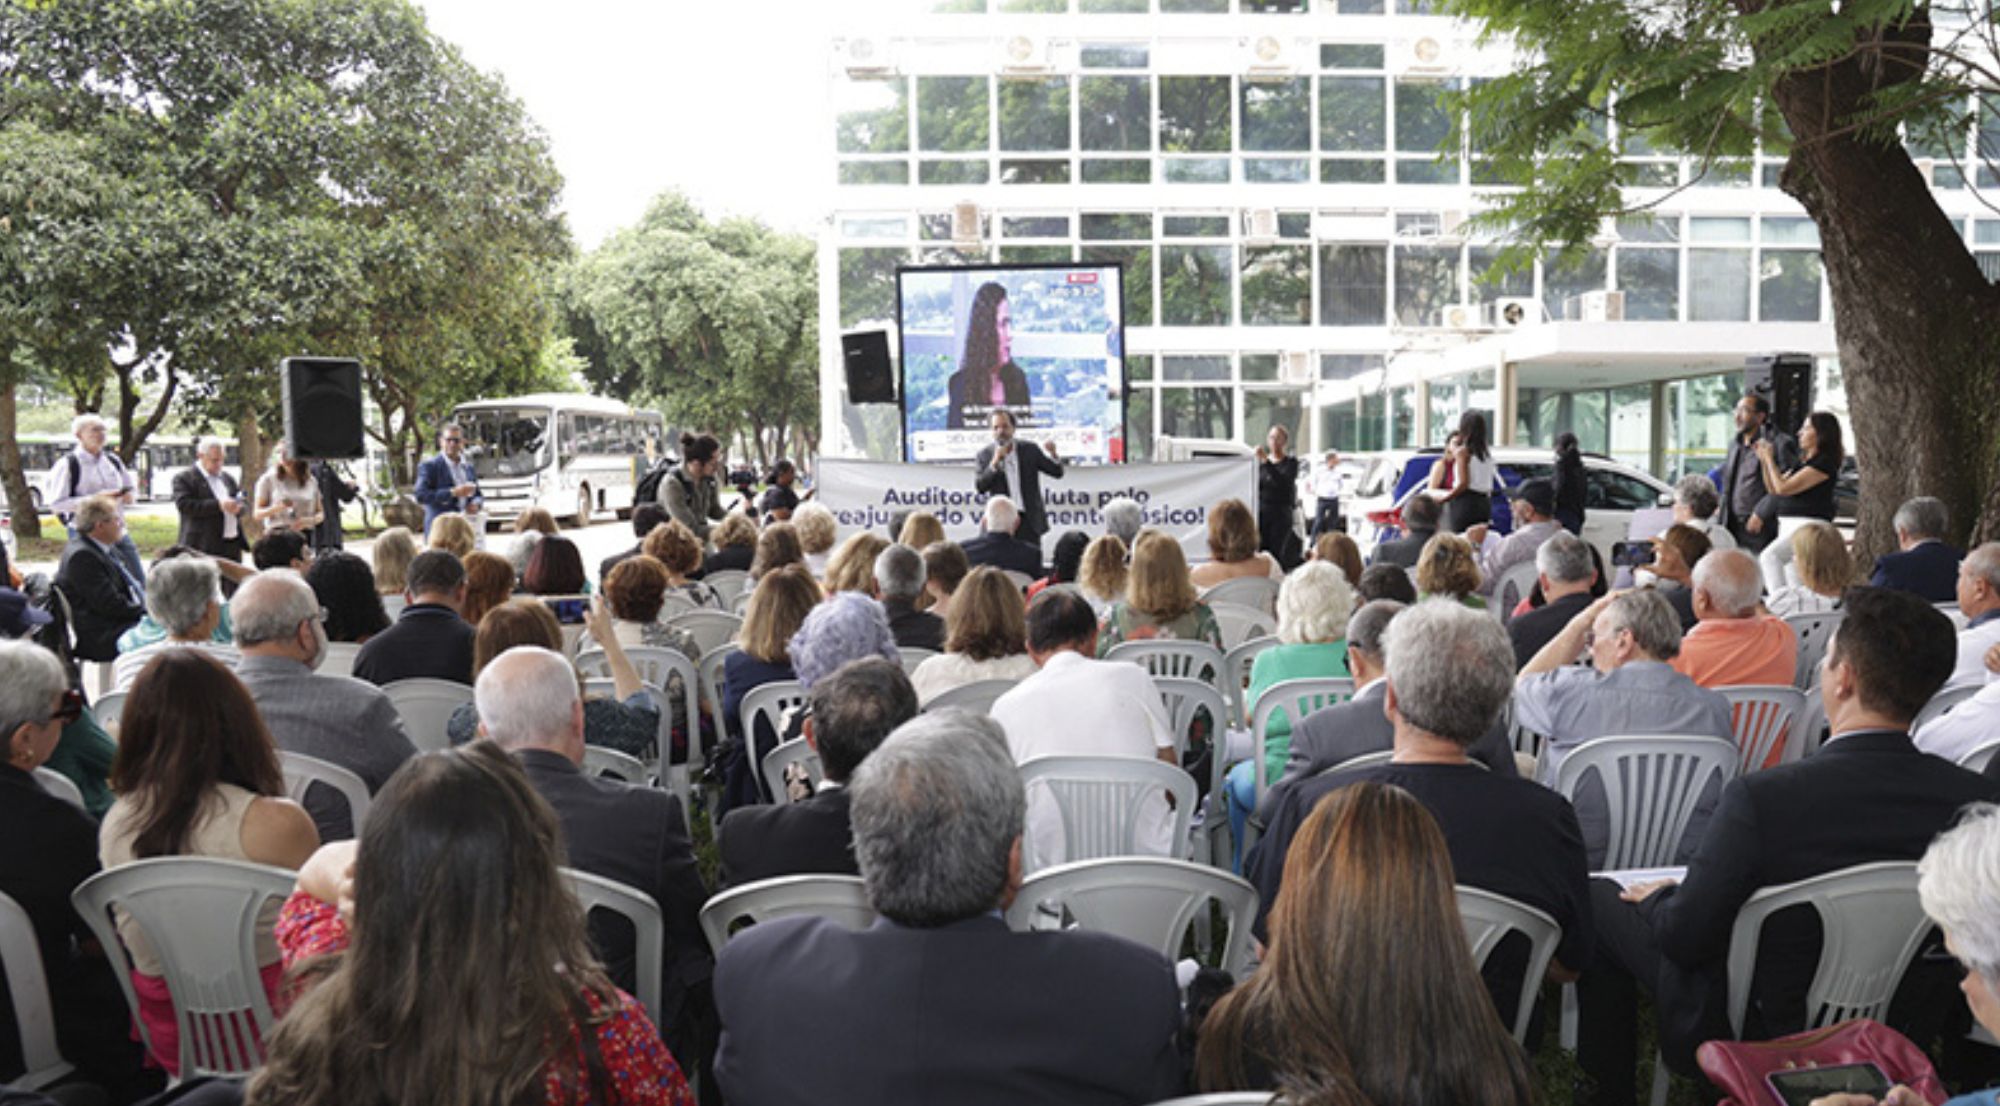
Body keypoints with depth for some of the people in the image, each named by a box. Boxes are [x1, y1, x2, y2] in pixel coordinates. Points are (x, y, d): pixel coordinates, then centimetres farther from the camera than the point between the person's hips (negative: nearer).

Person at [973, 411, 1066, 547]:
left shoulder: (1030, 450, 6)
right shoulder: (985, 454, 4)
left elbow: (1057, 473, 4)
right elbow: (979, 487, -6)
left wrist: (1053, 454, -17)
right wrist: (994, 463, -16)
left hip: (1029, 520, 1)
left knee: (1032, 556, -2)